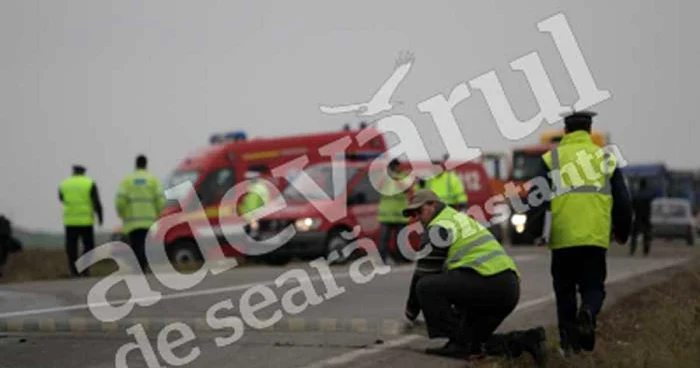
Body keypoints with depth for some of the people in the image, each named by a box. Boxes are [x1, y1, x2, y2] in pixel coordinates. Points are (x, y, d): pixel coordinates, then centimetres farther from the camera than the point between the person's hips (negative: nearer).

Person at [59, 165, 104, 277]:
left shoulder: (64, 185, 5)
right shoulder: (90, 184, -3)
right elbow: (96, 202, -8)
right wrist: (100, 217, 3)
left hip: (70, 221, 2)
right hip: (86, 221, -2)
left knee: (71, 247, 6)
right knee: (88, 246, 9)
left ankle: (74, 271, 0)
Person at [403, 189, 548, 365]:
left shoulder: (439, 227, -1)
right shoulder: (460, 218, 29)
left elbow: (424, 273, -1)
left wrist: (412, 309, 10)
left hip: (488, 281, -10)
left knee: (426, 287, -12)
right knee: (474, 342, 19)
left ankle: (459, 344, -12)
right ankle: (526, 340, 7)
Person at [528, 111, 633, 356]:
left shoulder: (552, 158, 5)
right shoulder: (605, 157, 10)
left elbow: (537, 198, -1)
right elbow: (622, 201, 12)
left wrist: (536, 232, 7)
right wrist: (622, 232, 24)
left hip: (563, 237, -1)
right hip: (596, 237, 1)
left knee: (565, 290, 13)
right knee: (593, 287, 10)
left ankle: (568, 340, 11)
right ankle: (588, 312, -21)